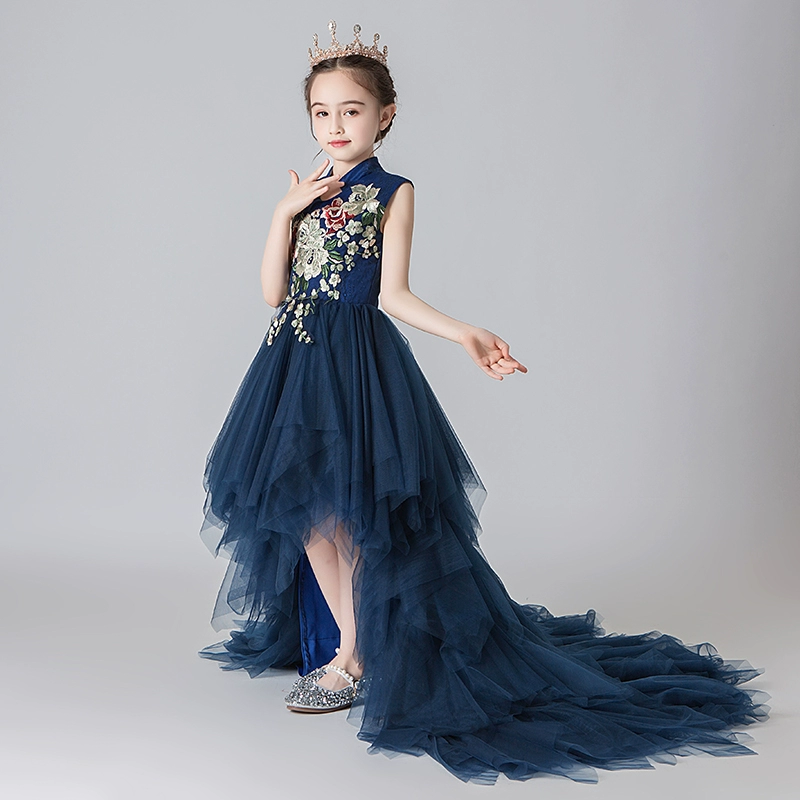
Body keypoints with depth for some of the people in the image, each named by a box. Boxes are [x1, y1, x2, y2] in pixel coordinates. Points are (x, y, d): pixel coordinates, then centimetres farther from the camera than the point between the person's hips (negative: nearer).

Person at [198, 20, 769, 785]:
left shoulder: (392, 193, -3)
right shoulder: (304, 193, 10)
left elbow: (392, 295, -8)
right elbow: (273, 290, 3)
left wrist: (464, 334, -21)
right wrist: (285, 212, -7)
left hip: (358, 363, -5)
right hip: (298, 362, 5)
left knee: (337, 511, -6)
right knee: (302, 505, 9)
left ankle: (354, 661, 8)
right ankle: (328, 637, 28)